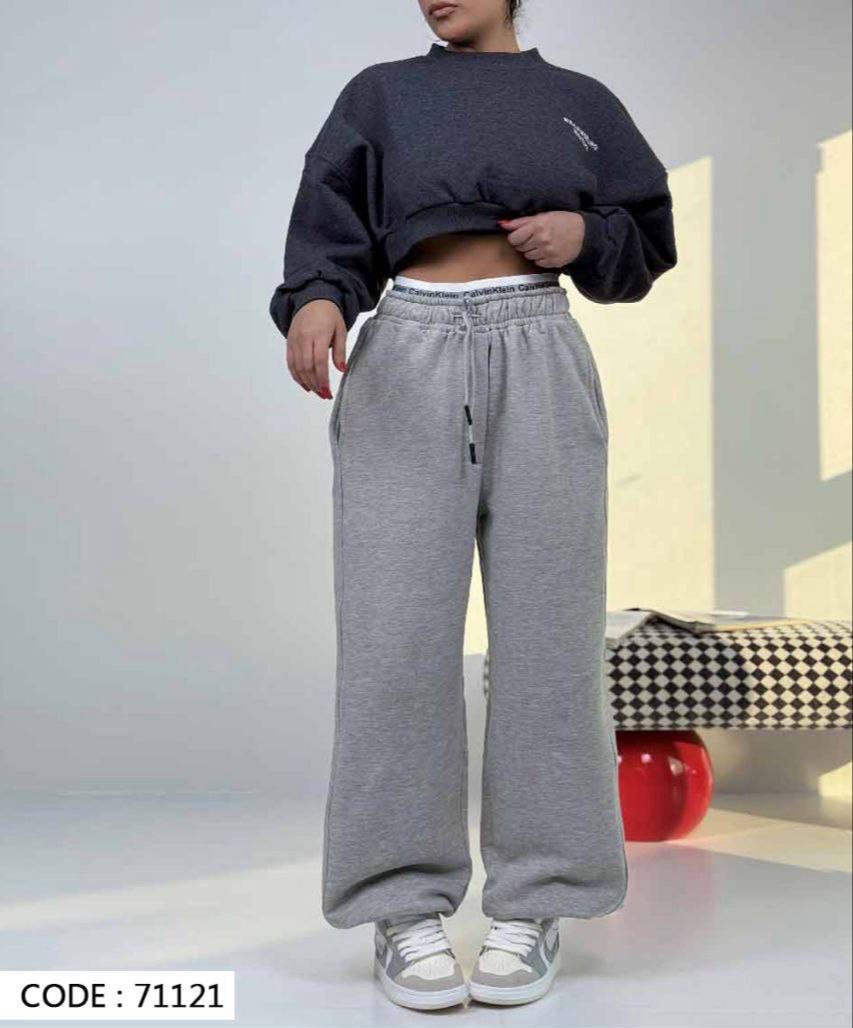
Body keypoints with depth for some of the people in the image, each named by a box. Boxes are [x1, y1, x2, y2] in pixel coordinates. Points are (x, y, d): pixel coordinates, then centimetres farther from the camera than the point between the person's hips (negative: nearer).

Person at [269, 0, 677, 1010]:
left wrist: (583, 234, -2)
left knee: (544, 628, -4)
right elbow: (332, 230, 4)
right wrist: (314, 303, -18)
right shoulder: (381, 96, 17)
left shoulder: (581, 103, 20)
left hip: (540, 367, 1)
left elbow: (645, 244, 20)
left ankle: (532, 907, 6)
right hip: (407, 366, 0)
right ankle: (405, 907, 2)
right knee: (398, 631, -8)